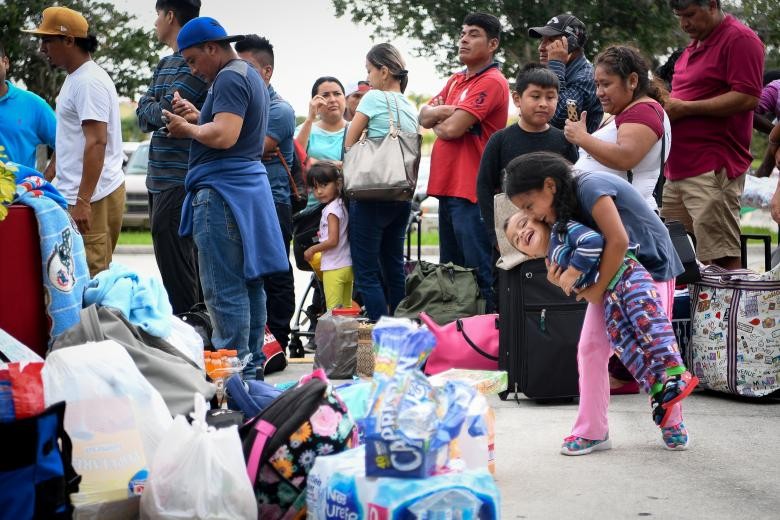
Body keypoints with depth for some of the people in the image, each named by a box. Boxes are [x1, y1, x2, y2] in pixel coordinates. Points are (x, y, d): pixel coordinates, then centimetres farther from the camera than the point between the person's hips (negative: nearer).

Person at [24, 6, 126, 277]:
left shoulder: (89, 81, -13)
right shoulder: (74, 78, 18)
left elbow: (96, 143, -21)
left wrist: (83, 201, -25)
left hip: (93, 196, -10)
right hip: (76, 195, 10)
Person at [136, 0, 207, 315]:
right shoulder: (164, 64, 18)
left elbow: (163, 113, -19)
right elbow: (143, 116, 11)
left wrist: (152, 107, 1)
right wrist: (159, 109, -8)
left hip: (179, 180, -9)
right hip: (161, 179, 9)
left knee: (176, 268, -10)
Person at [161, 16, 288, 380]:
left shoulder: (229, 78, -12)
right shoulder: (251, 76, 21)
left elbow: (224, 136, -22)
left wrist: (188, 128, -6)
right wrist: (198, 117, 12)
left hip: (222, 191, -11)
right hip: (250, 185, 11)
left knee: (224, 291, -10)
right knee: (250, 282, 12)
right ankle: (253, 366, 18)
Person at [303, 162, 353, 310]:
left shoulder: (331, 210, -16)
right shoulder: (342, 206, 11)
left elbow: (333, 241, -21)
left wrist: (312, 250, -10)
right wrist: (323, 235, 16)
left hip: (334, 268, -9)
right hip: (348, 266, 9)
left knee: (333, 309, -7)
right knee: (346, 308, 13)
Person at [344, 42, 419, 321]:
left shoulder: (375, 98, -6)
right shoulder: (411, 108, 14)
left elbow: (349, 143, -1)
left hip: (373, 194, -7)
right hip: (403, 196, 7)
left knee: (367, 271, -4)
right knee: (394, 268, 13)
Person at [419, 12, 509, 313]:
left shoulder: (491, 82, -12)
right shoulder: (456, 81, 18)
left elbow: (453, 129, -18)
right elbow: (425, 116, 10)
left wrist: (437, 123, 3)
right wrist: (449, 111, -8)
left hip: (471, 190, -10)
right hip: (446, 186, 10)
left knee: (481, 275, -8)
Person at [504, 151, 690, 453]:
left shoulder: (591, 187, -25)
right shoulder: (562, 214, 0)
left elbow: (618, 240, -30)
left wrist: (598, 288, -20)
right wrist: (562, 279, -25)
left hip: (652, 267, -8)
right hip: (612, 274, 8)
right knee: (591, 348, -1)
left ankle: (672, 424, 13)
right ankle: (592, 431, 5)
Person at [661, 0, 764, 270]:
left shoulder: (739, 40, -8)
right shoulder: (695, 44, 21)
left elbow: (747, 98, -18)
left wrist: (685, 108, -15)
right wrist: (668, 103, 11)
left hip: (713, 170, -10)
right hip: (679, 167, 10)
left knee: (721, 259, -10)